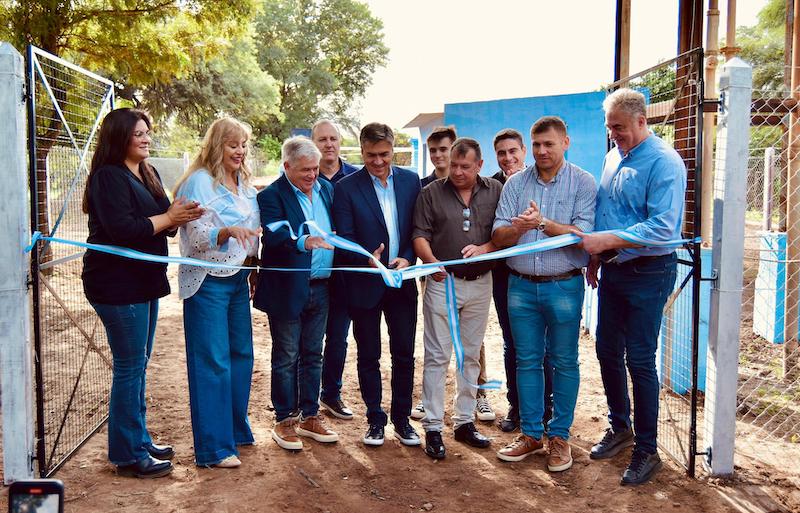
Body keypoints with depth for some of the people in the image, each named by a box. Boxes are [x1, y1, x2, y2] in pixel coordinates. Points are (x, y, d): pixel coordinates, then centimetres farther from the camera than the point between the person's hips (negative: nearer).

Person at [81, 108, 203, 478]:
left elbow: (160, 223, 17)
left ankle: (140, 440, 28)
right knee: (129, 367, -3)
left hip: (145, 281, 9)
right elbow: (121, 229, -23)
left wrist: (180, 215, -4)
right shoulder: (108, 177, -13)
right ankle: (129, 455, 8)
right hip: (117, 284, -9)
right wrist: (168, 217, -17)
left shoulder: (149, 175, 14)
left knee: (138, 365, 16)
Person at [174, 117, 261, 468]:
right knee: (212, 362, -5)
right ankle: (213, 447, 2)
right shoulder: (200, 181, -11)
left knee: (241, 354, 12)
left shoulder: (245, 183, 12)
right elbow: (196, 237, -16)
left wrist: (254, 269, 15)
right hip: (208, 282, -7)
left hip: (238, 279, 8)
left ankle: (236, 428, 27)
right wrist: (228, 231, -33)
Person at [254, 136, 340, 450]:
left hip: (320, 288, 6)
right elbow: (274, 235, -26)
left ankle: (309, 417, 27)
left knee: (312, 355, 15)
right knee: (286, 358, 6)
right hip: (288, 290, -6)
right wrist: (304, 242, -44)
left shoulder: (326, 188, 9)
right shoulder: (271, 196, -11)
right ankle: (284, 421, 19)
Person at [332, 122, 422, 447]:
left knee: (404, 355, 9)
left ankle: (402, 419, 23)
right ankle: (375, 419, 24)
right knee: (368, 356, 10)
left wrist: (407, 259, -13)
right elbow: (345, 238, -9)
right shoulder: (346, 187, -6)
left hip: (402, 282, 2)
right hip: (365, 284, -2)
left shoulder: (411, 181, 3)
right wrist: (369, 260, -26)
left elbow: (418, 229, 4)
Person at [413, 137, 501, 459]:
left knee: (471, 355, 11)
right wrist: (431, 261, -21)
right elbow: (420, 235, -3)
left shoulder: (495, 191, 4)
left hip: (480, 284, 2)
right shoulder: (431, 193, 1)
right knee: (437, 356, -1)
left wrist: (485, 248, -17)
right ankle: (432, 428, 5)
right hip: (442, 282, -2)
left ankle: (465, 421, 23)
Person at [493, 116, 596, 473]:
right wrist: (518, 227, -22)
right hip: (521, 286, 3)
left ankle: (559, 436, 19)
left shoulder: (583, 182, -3)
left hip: (564, 286, -3)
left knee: (564, 362, 6)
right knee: (527, 361, 11)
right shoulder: (515, 184, 6)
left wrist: (543, 223, -22)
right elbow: (499, 237, -1)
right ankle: (530, 433, 23)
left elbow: (583, 236, -13)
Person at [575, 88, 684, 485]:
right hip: (613, 270, 8)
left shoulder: (664, 162, -16)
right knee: (608, 352, 14)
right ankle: (619, 427, 34)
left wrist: (606, 240, -27)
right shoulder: (612, 158, 9)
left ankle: (646, 450, 13)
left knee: (639, 360, -2)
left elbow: (663, 227, -24)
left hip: (647, 273, -7)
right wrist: (594, 258, 12)